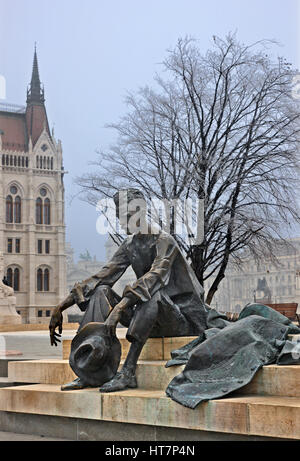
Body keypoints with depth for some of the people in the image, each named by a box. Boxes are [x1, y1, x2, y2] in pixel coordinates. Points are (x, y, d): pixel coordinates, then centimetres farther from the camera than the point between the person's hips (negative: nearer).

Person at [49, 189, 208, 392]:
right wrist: (61, 307, -3)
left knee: (152, 294, -38)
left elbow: (154, 277, -31)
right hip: (150, 316, 7)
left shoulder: (164, 241, -14)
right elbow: (101, 277, 6)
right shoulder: (130, 245, 9)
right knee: (101, 292, -10)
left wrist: (118, 310, -44)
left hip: (181, 317, -7)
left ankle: (128, 372, -38)